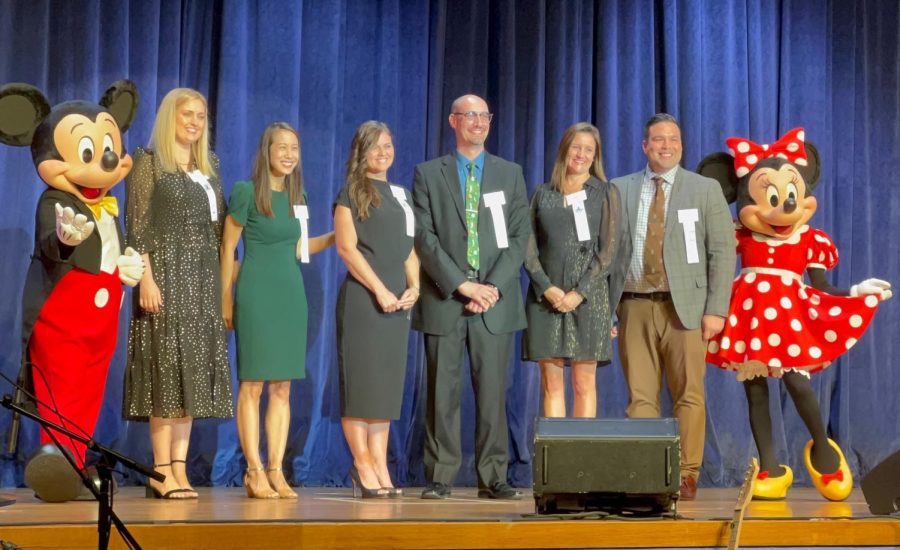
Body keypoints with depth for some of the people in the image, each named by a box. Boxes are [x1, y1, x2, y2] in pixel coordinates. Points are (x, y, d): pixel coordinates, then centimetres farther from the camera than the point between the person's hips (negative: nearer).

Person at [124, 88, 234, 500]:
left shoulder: (208, 167, 17)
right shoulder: (148, 162, -1)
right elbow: (137, 225, -8)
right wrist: (146, 278, -17)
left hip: (202, 280, 6)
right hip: (166, 274, -6)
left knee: (193, 371, 3)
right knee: (167, 367, -8)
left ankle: (179, 469, 5)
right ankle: (162, 471, -6)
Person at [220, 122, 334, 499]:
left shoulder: (297, 195, 12)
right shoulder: (246, 192, -5)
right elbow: (227, 248, -3)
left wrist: (335, 237, 8)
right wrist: (226, 300, -4)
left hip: (291, 294, 6)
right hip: (256, 294, -6)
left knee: (283, 386, 5)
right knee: (252, 383, -4)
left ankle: (275, 471, 8)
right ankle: (254, 472, 0)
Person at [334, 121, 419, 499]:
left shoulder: (402, 195, 18)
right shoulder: (352, 193, 0)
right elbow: (346, 246, -9)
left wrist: (414, 287, 1)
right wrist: (380, 290, -15)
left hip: (396, 302, 6)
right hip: (362, 298, -6)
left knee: (388, 384, 5)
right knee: (360, 381, -5)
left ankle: (380, 466, 8)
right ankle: (362, 464, -1)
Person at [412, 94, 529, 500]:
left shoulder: (510, 174, 13)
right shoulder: (428, 174, 7)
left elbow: (519, 237, 5)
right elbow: (424, 237, -2)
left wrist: (493, 286, -8)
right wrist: (462, 285, -12)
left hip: (496, 303, 1)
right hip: (444, 300, -1)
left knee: (493, 394, 1)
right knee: (443, 394, 1)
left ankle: (493, 478, 6)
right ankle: (440, 477, 6)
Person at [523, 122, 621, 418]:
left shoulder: (605, 193, 6)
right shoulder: (543, 194, 11)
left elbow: (608, 251, -1)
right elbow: (529, 247, 6)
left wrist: (579, 292, -11)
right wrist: (547, 287, -9)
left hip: (588, 297, -2)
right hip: (546, 296, 2)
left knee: (584, 383, 0)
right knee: (551, 383, 1)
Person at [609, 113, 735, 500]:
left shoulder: (706, 189, 7)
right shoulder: (620, 190, 11)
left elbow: (722, 252, 2)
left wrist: (716, 309, -7)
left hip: (684, 307, -1)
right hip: (634, 306, 1)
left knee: (689, 396, -1)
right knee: (640, 396, 2)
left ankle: (686, 476, 7)